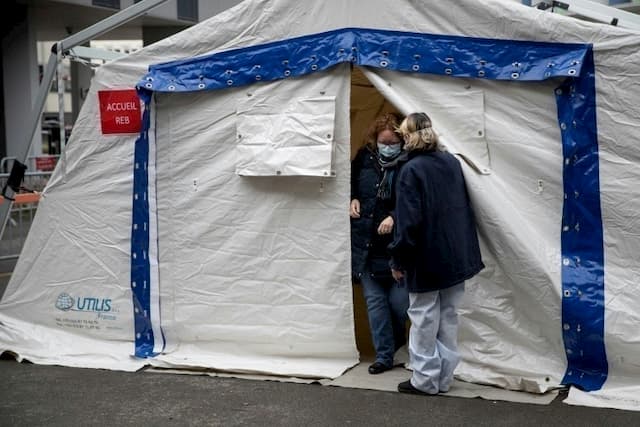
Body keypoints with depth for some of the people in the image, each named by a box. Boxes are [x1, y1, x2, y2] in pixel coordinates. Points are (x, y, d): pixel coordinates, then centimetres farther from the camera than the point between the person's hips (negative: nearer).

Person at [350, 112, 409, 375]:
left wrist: (395, 217, -22)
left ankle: (396, 343, 31)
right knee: (375, 300, 8)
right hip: (366, 245, 4)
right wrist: (353, 199, 1)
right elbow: (350, 182, 19)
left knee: (399, 302, 1)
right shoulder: (364, 158, 1)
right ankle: (384, 355, 18)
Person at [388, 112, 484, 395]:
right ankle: (444, 377, 19)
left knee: (424, 319, 4)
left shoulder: (411, 170, -16)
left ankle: (425, 379, 11)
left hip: (426, 260, -6)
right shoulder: (451, 162, 5)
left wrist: (398, 260, -11)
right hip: (455, 256, 6)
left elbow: (408, 221, -18)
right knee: (448, 317, 12)